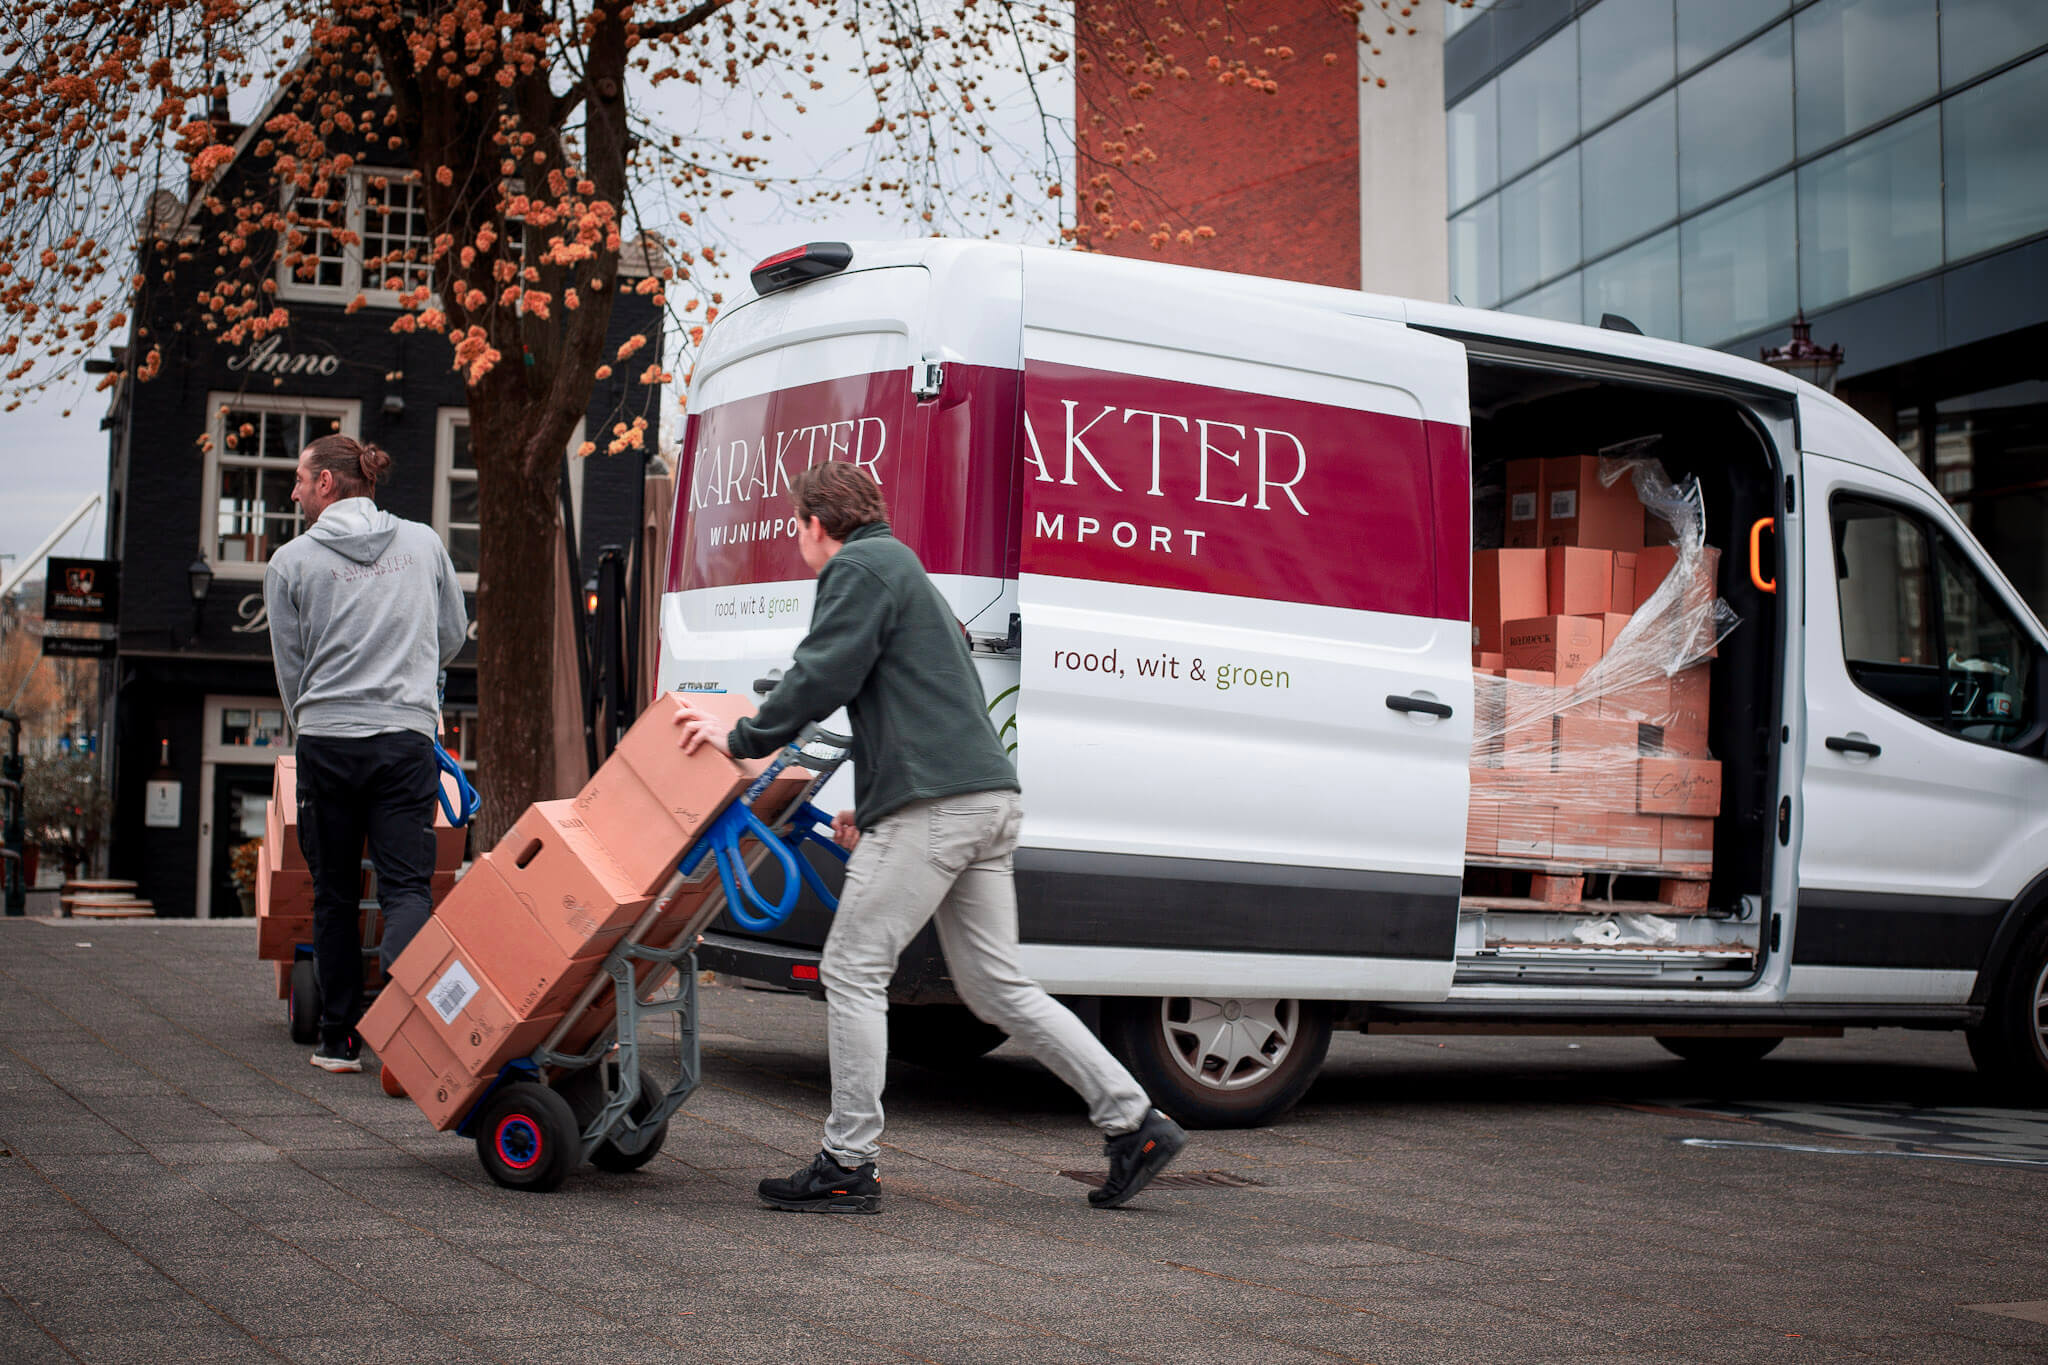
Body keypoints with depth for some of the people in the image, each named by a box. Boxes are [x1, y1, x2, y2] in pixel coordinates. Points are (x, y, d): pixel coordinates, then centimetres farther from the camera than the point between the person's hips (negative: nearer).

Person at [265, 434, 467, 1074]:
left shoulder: (291, 560, 1)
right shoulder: (424, 542, 7)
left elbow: (290, 664, 8)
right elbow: (453, 634, 17)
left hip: (324, 740, 0)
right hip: (407, 739, 0)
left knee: (334, 894, 11)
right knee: (408, 886, -2)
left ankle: (340, 1038, 16)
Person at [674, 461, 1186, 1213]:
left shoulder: (858, 569, -2)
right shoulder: (902, 570, 29)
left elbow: (821, 677, -12)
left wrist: (744, 739, 2)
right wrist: (873, 806, 27)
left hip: (933, 805, -10)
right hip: (984, 799, 10)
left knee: (853, 971, -2)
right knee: (996, 984, 11)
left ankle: (847, 1165, 1)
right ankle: (1134, 1122, 9)